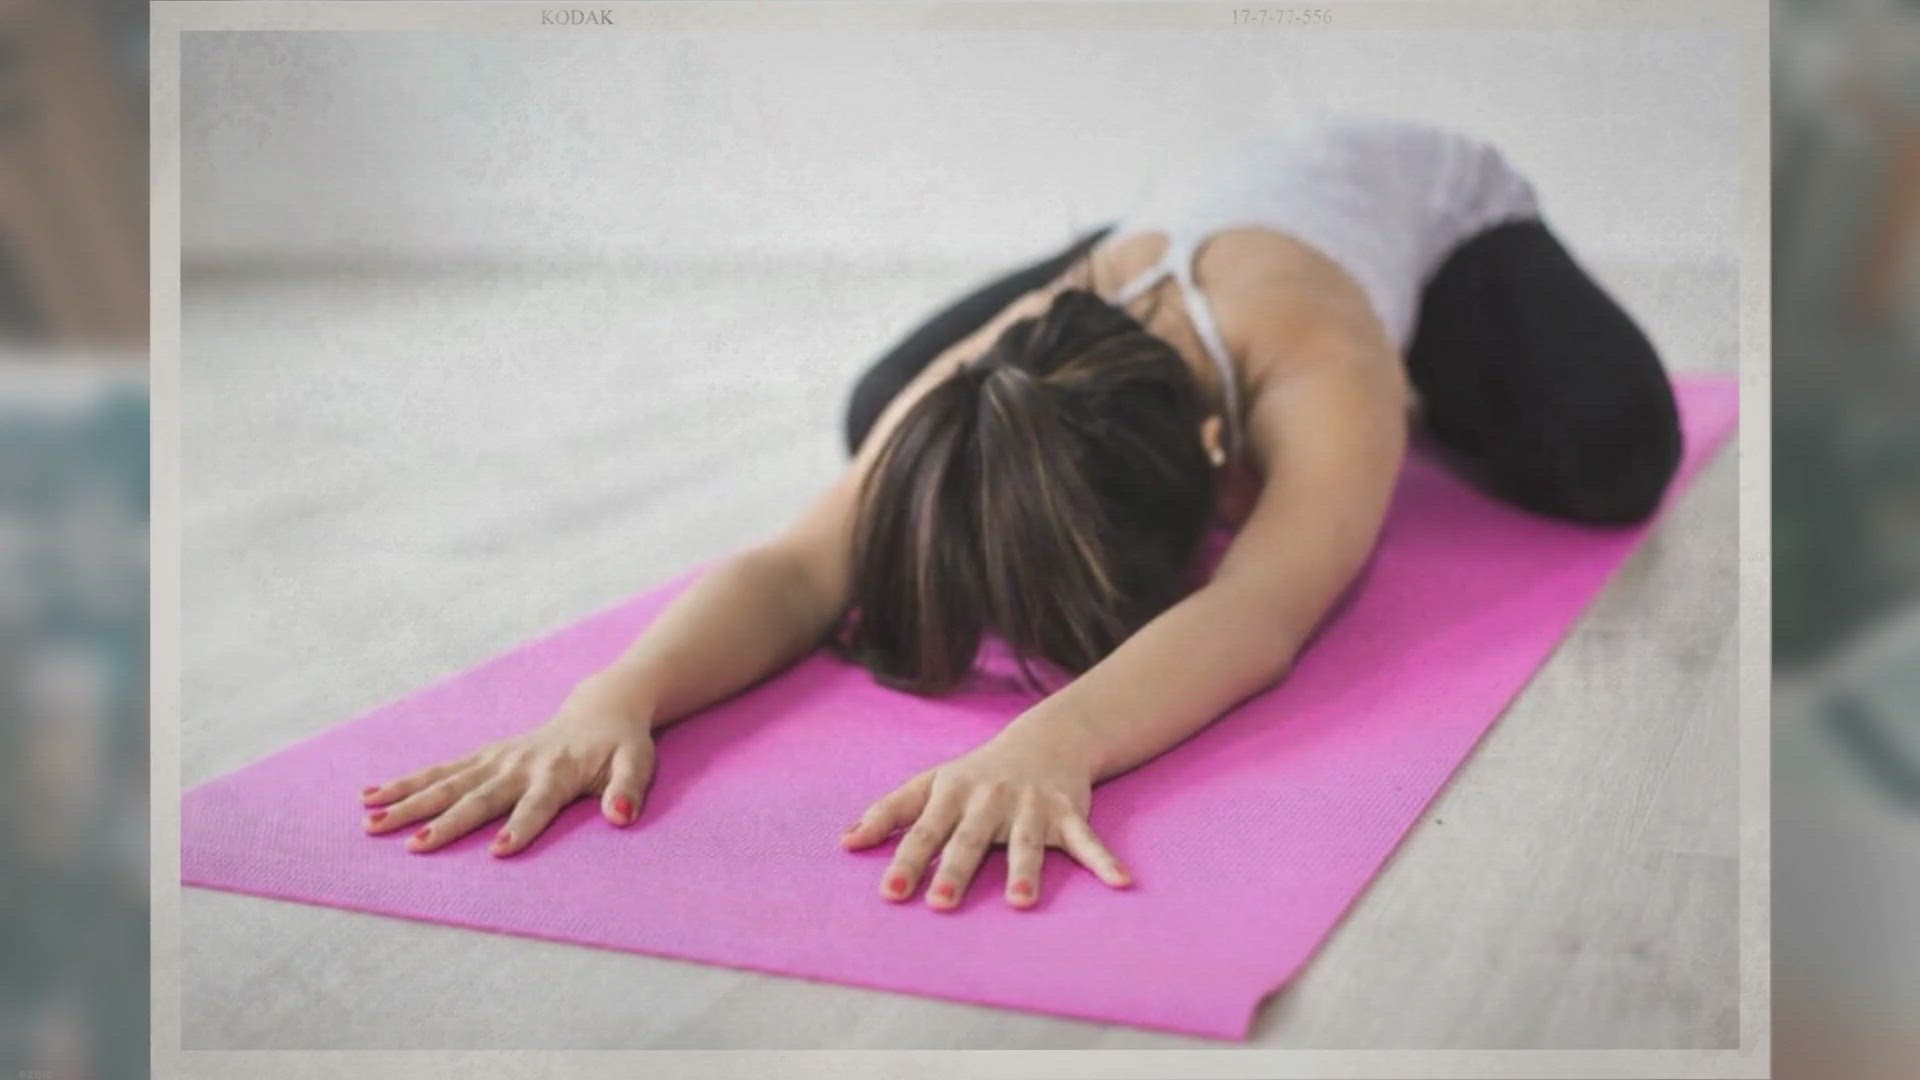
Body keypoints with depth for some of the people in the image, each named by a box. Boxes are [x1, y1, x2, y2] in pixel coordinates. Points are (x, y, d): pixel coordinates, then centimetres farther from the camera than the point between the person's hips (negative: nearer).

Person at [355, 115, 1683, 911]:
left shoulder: (1322, 375, -48)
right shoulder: (980, 394, -38)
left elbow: (1260, 611, -64)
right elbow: (798, 566, -49)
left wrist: (1055, 738, -83)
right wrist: (616, 693, -69)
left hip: (1435, 198, -3)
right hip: (1199, 199, 3)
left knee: (1605, 456, -31)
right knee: (882, 416, -4)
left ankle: (1420, 395, 10)